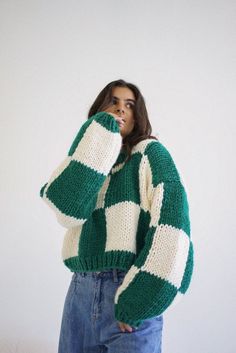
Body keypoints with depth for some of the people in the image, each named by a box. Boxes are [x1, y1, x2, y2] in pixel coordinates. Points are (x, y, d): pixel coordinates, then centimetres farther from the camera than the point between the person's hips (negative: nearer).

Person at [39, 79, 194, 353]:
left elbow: (171, 218, -13)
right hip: (81, 291, 4)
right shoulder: (88, 160, 14)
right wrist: (99, 135, -8)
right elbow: (66, 209, -8)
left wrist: (140, 298, -19)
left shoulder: (150, 152, 1)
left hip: (129, 292, -4)